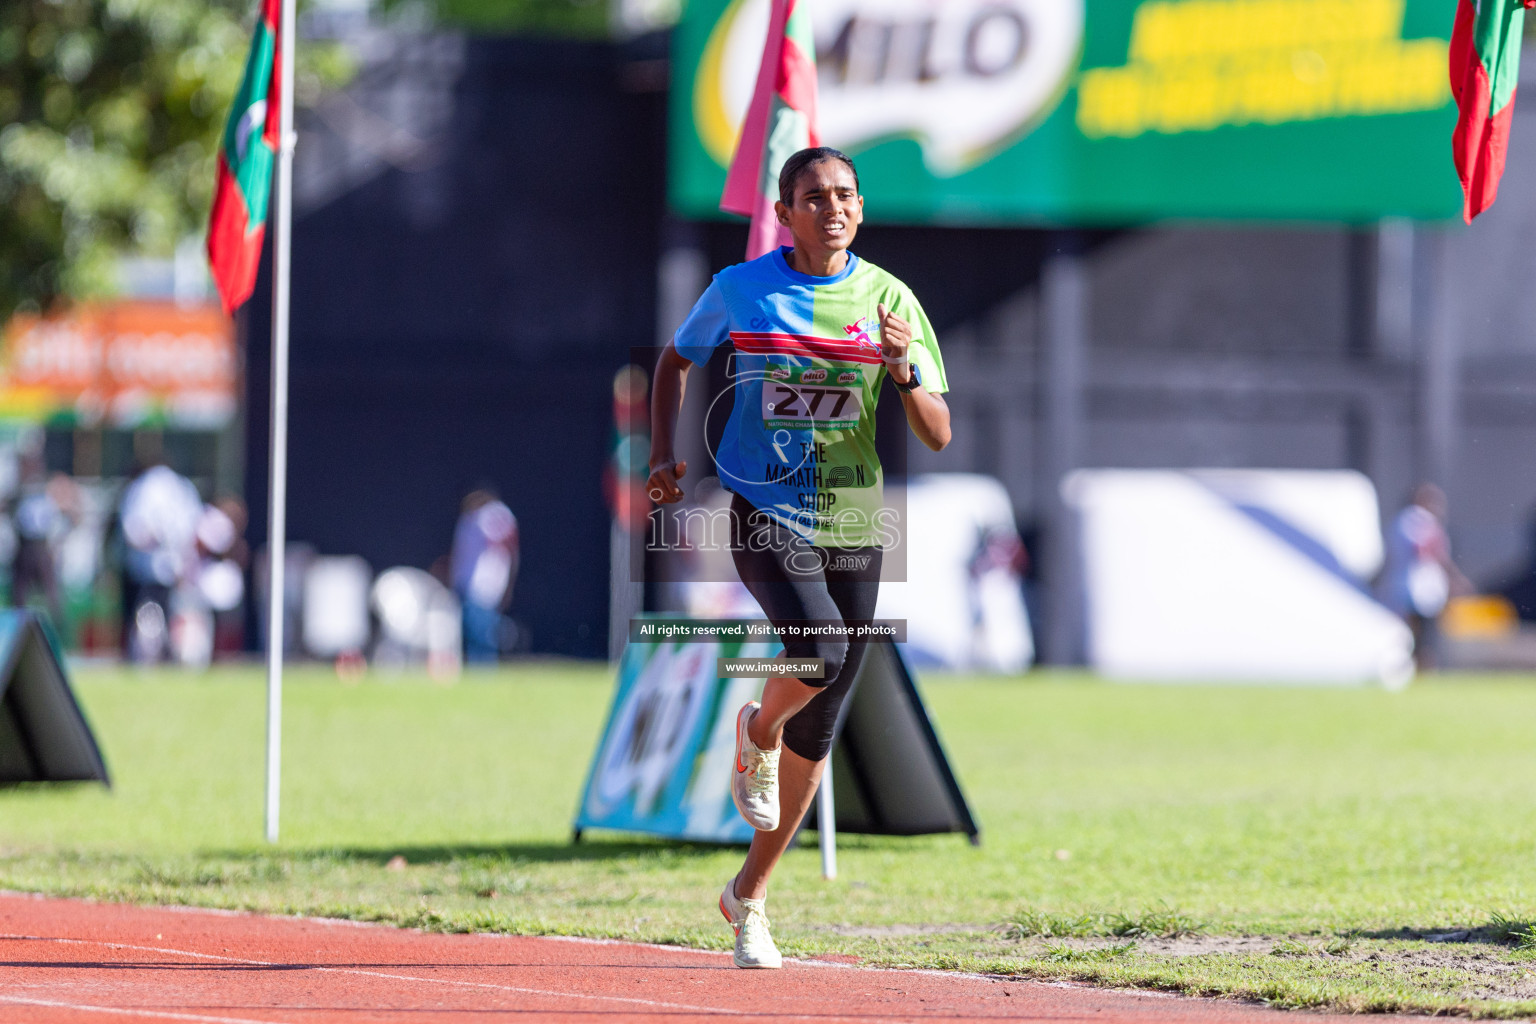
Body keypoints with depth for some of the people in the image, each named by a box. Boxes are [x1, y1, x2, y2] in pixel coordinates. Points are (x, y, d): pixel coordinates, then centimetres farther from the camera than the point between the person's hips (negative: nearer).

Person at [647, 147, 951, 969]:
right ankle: (757, 733, 5)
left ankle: (749, 895, 26)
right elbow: (677, 358, 17)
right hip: (762, 510, -3)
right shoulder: (740, 289, -1)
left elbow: (937, 437, -1)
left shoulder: (888, 299, 0)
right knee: (818, 653, -31)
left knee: (816, 733, 8)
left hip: (852, 523, 3)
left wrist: (903, 370, -20)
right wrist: (663, 455, 4)